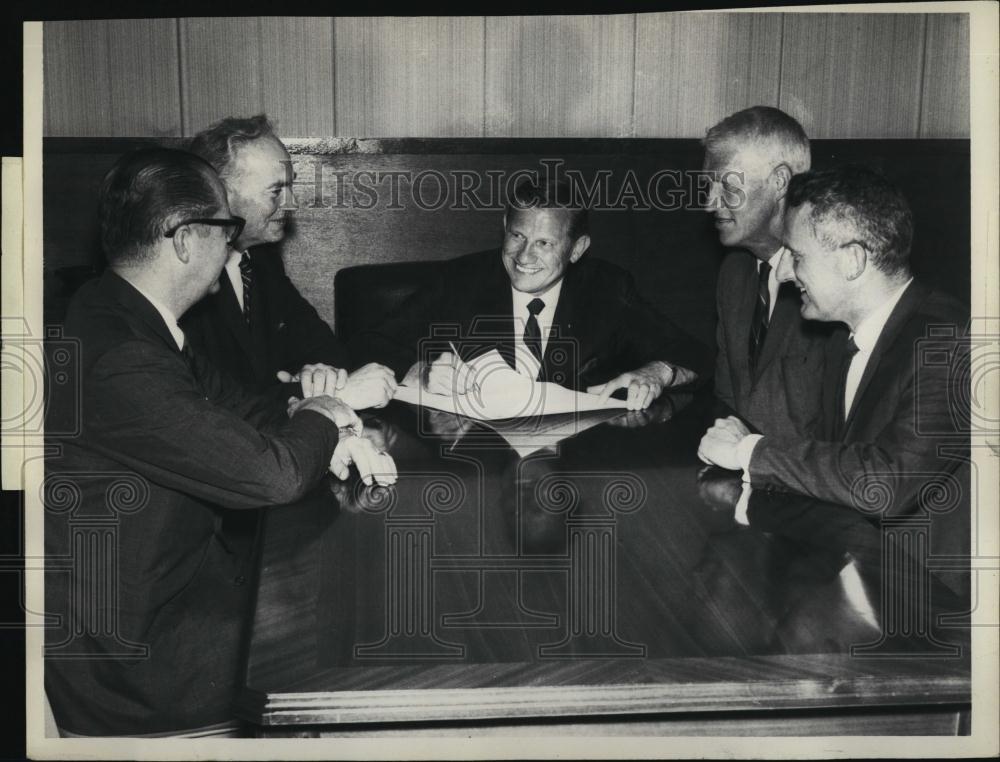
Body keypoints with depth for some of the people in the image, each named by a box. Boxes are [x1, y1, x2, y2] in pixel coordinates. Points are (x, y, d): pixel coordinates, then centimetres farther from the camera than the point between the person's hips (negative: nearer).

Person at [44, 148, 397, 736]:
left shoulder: (132, 319, 1)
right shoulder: (117, 362, -32)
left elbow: (234, 403, 11)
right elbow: (273, 474, -30)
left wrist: (332, 436, -6)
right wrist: (318, 419, -8)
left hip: (183, 569, 9)